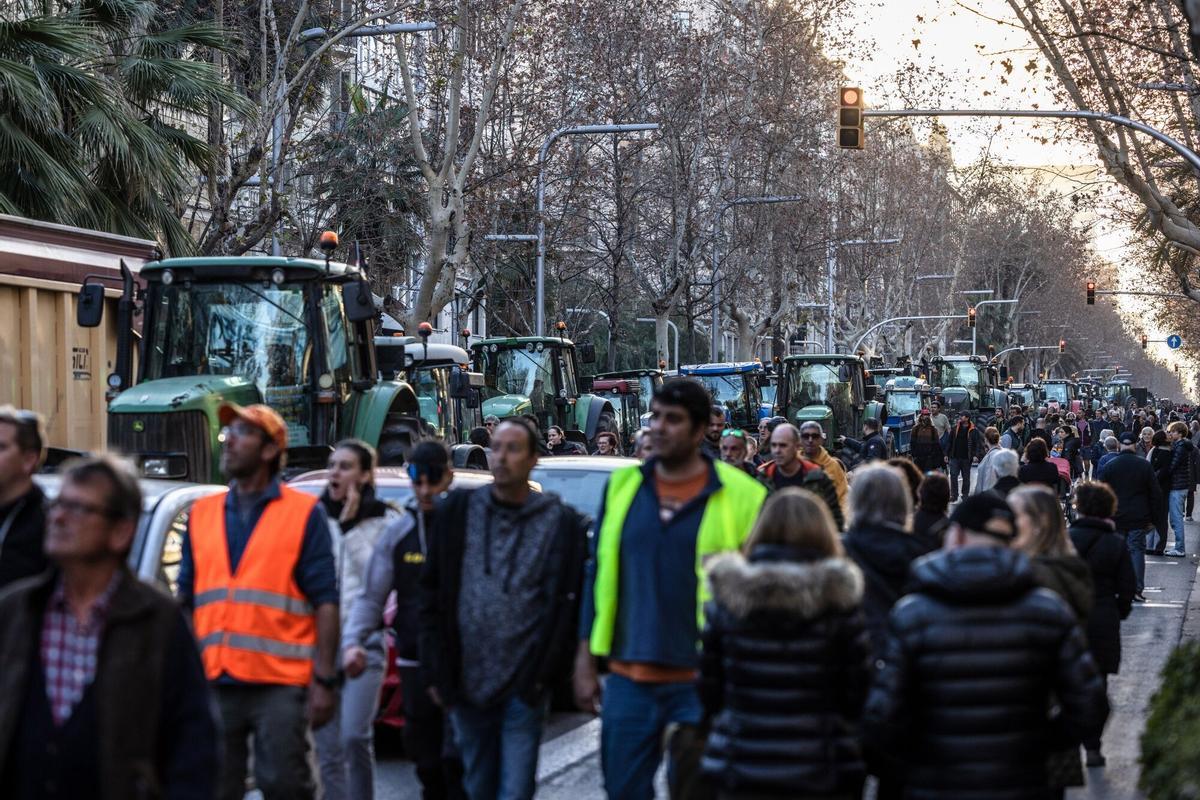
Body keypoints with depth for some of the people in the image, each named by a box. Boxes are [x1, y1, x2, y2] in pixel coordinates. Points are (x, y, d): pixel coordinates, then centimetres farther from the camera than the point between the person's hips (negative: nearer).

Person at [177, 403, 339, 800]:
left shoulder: (304, 513, 2)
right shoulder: (202, 514, 15)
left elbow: (325, 602, -2)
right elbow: (185, 600, 18)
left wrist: (324, 680, -9)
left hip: (280, 683, -4)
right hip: (214, 682, 4)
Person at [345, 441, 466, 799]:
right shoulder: (398, 533, 9)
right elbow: (371, 597, 9)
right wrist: (353, 641, -7)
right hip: (414, 662, 4)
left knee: (456, 757, -12)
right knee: (426, 760, 13)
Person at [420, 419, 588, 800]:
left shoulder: (562, 523, -2)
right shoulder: (456, 512, 5)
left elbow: (569, 605, -2)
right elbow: (432, 597, 7)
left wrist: (543, 675, -7)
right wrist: (436, 672, 2)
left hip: (524, 687, -3)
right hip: (467, 683, 3)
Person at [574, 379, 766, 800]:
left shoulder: (739, 496, -4)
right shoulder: (623, 486, 7)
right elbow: (598, 575, 11)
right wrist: (585, 662, 8)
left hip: (699, 681, -3)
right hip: (628, 678, 3)